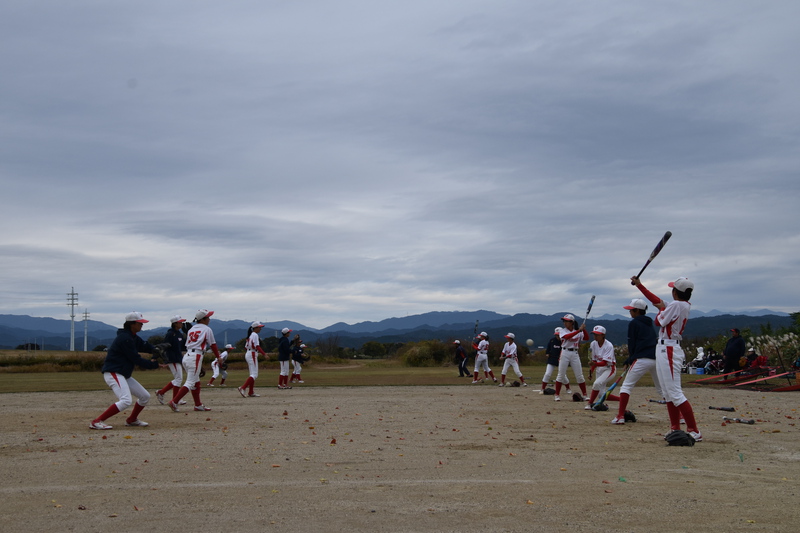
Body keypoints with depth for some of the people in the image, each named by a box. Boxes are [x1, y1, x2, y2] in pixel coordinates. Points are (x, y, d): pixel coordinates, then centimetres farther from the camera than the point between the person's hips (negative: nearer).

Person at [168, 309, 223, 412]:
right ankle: (174, 402, -16)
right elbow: (213, 345, 3)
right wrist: (218, 358, 14)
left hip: (186, 356, 8)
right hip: (196, 356, -8)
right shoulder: (206, 329, 0)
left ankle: (198, 405, 19)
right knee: (190, 383, -7)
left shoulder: (191, 329, 19)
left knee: (196, 381, 16)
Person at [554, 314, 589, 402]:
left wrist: (583, 330, -15)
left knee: (579, 375, 3)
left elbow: (586, 338, 0)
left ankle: (584, 395, 12)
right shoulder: (562, 331, 0)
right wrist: (579, 330, -26)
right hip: (565, 353, -2)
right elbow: (567, 337, -21)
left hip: (575, 354, 2)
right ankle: (557, 395, 5)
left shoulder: (577, 331, 8)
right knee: (561, 375, -2)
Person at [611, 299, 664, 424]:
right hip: (657, 359, 7)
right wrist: (631, 359, 25)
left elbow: (631, 344, 1)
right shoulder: (649, 323, 23)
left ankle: (620, 416, -13)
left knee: (626, 386, -2)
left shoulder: (634, 323, 1)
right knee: (661, 390, 16)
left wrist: (630, 359, 16)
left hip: (642, 359, -7)